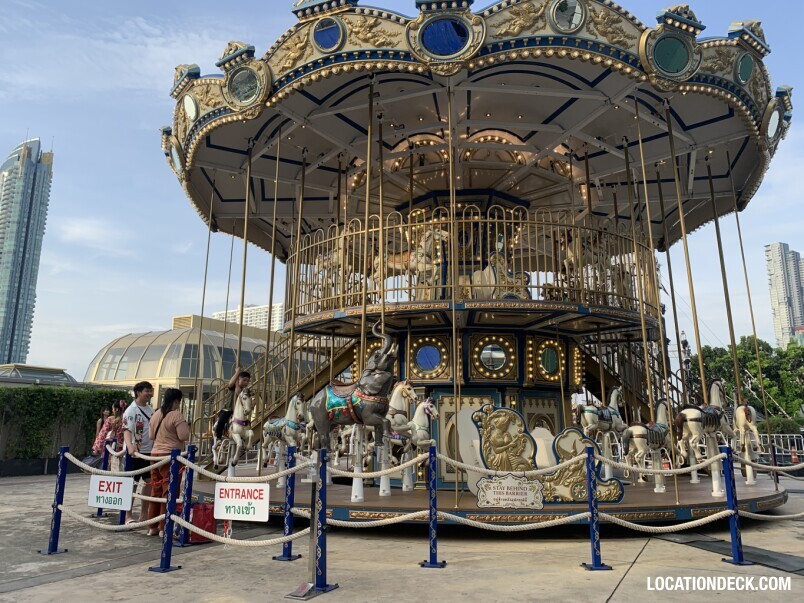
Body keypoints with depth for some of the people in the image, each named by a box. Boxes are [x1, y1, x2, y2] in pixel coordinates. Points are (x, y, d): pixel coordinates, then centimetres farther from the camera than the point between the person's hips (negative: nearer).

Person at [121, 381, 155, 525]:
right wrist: (130, 446, -39)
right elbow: (127, 430, -22)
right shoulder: (131, 410, -11)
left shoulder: (151, 409, 10)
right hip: (134, 452, -7)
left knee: (149, 482, 10)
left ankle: (144, 514, 20)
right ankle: (128, 516, 8)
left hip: (149, 451, 7)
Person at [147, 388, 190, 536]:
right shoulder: (176, 415, -13)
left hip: (155, 454, 8)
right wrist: (186, 427, 3)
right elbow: (184, 436, -15)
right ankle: (164, 527, -1)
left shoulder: (155, 415, 12)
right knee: (169, 491, -3)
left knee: (156, 490, 13)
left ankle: (153, 527, 20)